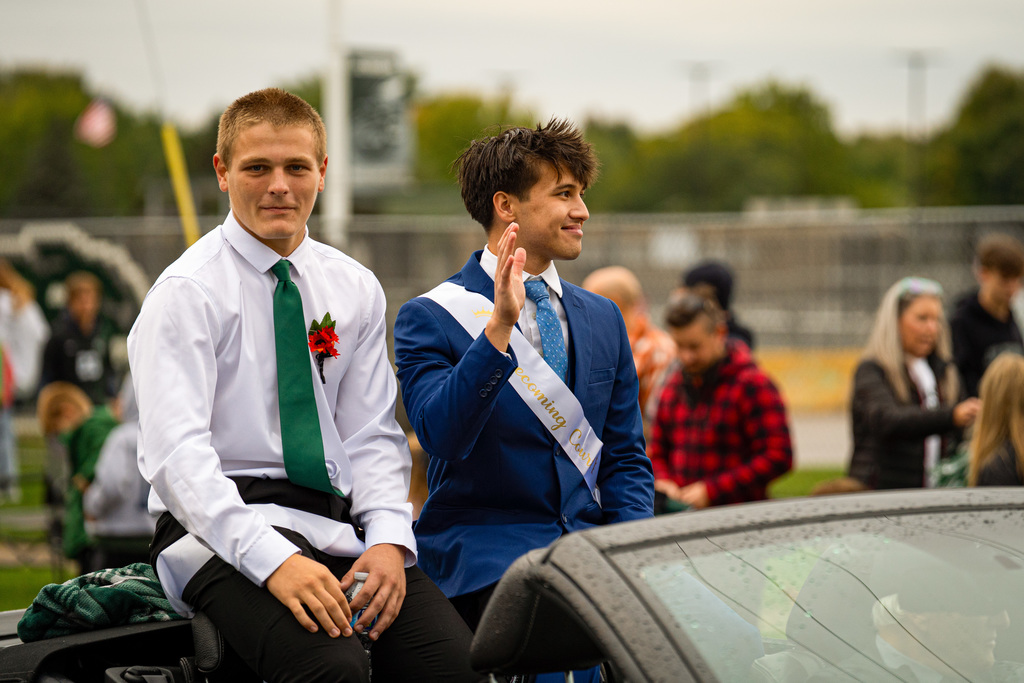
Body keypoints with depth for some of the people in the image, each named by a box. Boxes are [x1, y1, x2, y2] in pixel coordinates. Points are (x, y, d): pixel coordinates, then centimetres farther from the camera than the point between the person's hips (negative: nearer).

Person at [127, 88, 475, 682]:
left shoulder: (355, 289, 14)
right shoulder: (187, 292, -3)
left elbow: (371, 436, 12)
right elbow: (176, 455, -13)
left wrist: (387, 539, -9)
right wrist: (273, 559, -26)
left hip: (337, 521, 5)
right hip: (224, 524, -5)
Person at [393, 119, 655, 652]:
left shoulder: (602, 318, 17)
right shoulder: (430, 318, -1)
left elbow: (625, 457, 17)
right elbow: (442, 434, -17)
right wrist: (499, 327, -26)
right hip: (481, 554, -5)